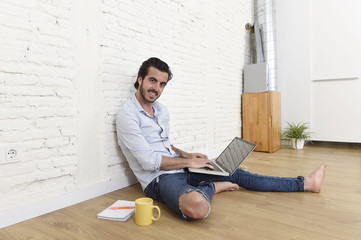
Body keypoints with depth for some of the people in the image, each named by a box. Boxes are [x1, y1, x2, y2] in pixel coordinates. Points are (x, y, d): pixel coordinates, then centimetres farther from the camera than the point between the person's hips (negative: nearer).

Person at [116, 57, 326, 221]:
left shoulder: (162, 110, 11)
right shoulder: (127, 115, -14)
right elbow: (149, 161, -20)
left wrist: (186, 155, 7)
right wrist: (189, 162, -11)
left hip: (180, 169, 8)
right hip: (159, 179, -7)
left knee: (236, 174, 6)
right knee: (197, 206, -40)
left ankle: (305, 183, 17)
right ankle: (212, 188, -4)